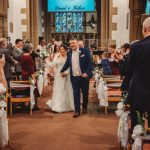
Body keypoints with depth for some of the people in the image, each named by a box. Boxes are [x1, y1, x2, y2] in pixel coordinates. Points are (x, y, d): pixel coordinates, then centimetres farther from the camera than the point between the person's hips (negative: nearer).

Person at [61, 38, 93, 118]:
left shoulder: (84, 51, -7)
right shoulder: (69, 53, 5)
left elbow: (90, 63, -9)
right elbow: (67, 63, 20)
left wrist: (87, 73, -18)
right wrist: (62, 71, 12)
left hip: (84, 76, -2)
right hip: (74, 77, 2)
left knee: (85, 93, 11)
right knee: (76, 94, 2)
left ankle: (84, 107, 32)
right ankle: (77, 110, 8)